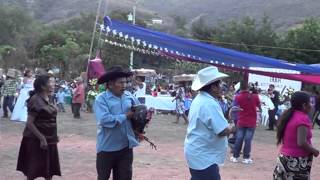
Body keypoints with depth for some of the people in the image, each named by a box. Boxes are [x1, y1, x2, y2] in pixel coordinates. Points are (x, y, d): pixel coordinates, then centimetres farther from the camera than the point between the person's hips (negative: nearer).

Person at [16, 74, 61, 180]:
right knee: (33, 170, 3)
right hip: (37, 140, -8)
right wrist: (42, 138, -24)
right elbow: (29, 123, -22)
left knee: (50, 168, 15)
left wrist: (54, 135, 15)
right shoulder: (36, 100, -19)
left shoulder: (47, 99, 7)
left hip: (49, 138, 8)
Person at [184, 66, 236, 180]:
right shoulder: (210, 104, -23)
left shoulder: (200, 99, 10)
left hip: (198, 153, 10)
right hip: (204, 156, -10)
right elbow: (223, 131, -25)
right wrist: (232, 128, -6)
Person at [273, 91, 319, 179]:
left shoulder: (288, 115, 7)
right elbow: (301, 143, -27)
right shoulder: (303, 118, -18)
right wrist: (314, 151, -11)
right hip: (298, 162, -8)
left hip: (285, 158, 8)